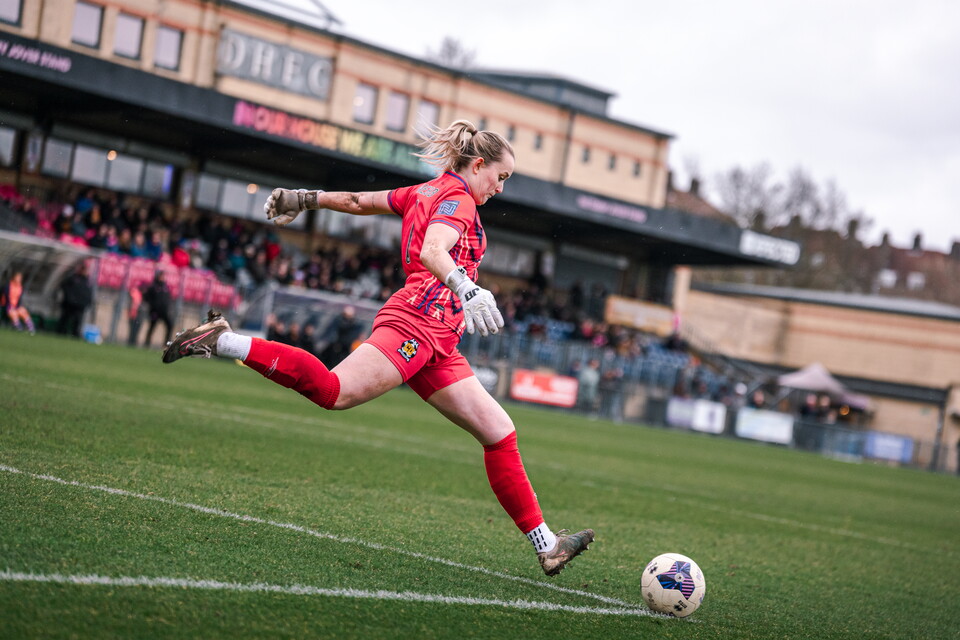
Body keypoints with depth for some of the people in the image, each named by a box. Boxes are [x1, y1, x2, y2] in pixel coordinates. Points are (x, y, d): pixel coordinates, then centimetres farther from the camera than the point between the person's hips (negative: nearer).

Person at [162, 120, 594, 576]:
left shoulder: (427, 191, 26)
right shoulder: (457, 198, -2)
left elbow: (358, 201, 32)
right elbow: (433, 251, -23)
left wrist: (305, 198, 43)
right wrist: (468, 290, -40)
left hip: (435, 347, 10)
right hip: (418, 321, -10)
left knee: (499, 432, 6)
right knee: (333, 391, -28)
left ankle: (545, 544, 7)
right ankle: (224, 341, -20)